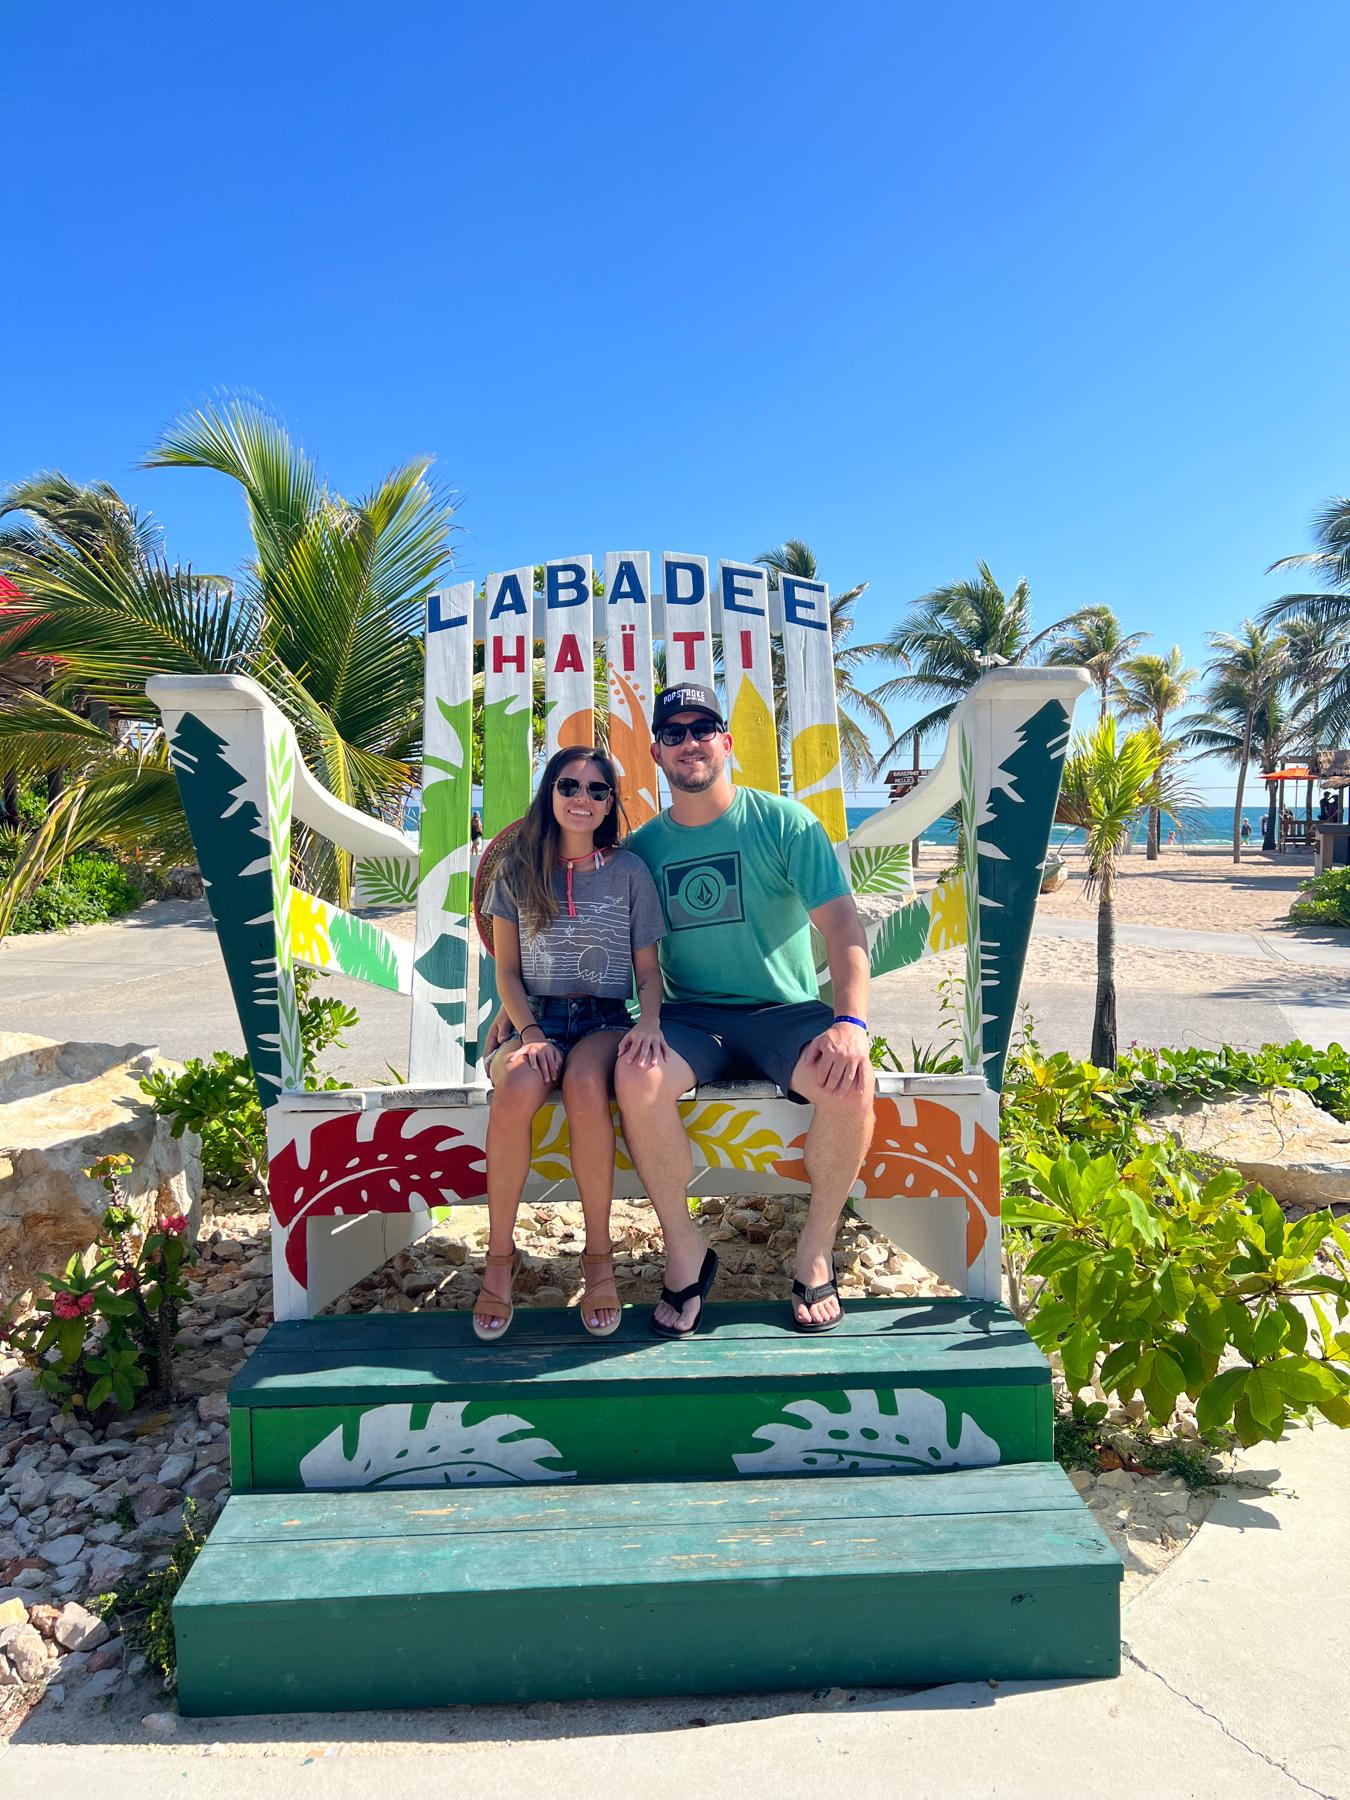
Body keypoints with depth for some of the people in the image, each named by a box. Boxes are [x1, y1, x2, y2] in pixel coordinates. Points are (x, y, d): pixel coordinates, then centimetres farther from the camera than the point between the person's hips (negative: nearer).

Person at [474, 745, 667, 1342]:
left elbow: (648, 969, 7)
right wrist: (530, 1034, -10)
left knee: (584, 1086, -37)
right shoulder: (518, 869, 8)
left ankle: (599, 1254, -19)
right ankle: (500, 1255, -16)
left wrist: (649, 1021, -15)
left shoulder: (628, 871, 6)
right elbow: (507, 968, 7)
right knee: (518, 1087, -35)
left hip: (605, 1020, -1)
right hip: (533, 1018, 1)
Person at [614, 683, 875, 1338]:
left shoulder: (784, 822, -1)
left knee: (851, 1084, -31)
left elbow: (842, 924, -8)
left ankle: (816, 1251, -5)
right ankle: (684, 1251, -8)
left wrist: (851, 1021, -24)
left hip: (785, 1012, -1)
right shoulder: (642, 847, 8)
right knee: (636, 1077, -31)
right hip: (692, 1017, 2)